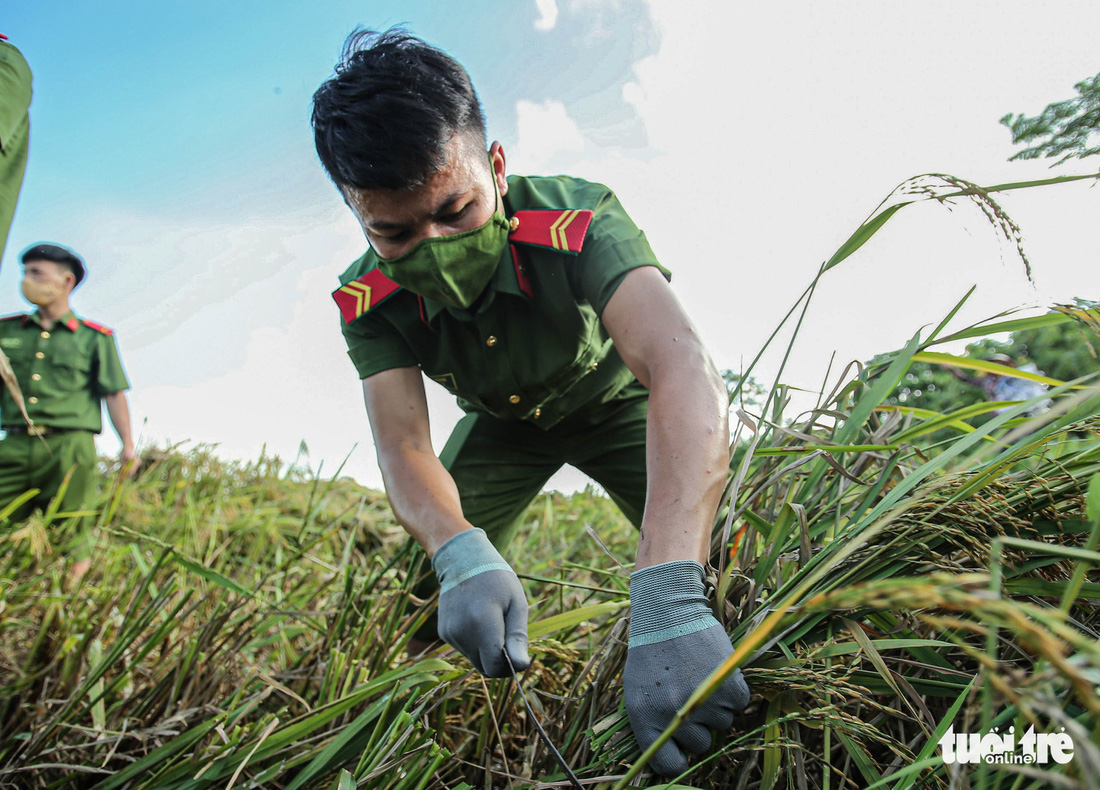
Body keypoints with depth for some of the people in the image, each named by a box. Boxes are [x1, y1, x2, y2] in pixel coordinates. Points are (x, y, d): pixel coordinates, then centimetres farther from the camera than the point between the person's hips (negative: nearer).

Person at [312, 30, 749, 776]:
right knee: (430, 583, -8)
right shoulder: (369, 300, -25)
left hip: (612, 403, -2)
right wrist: (460, 553, -56)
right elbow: (402, 446, -32)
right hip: (505, 424, 3)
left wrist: (668, 598, -69)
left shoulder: (578, 220, -39)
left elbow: (683, 368, -55)